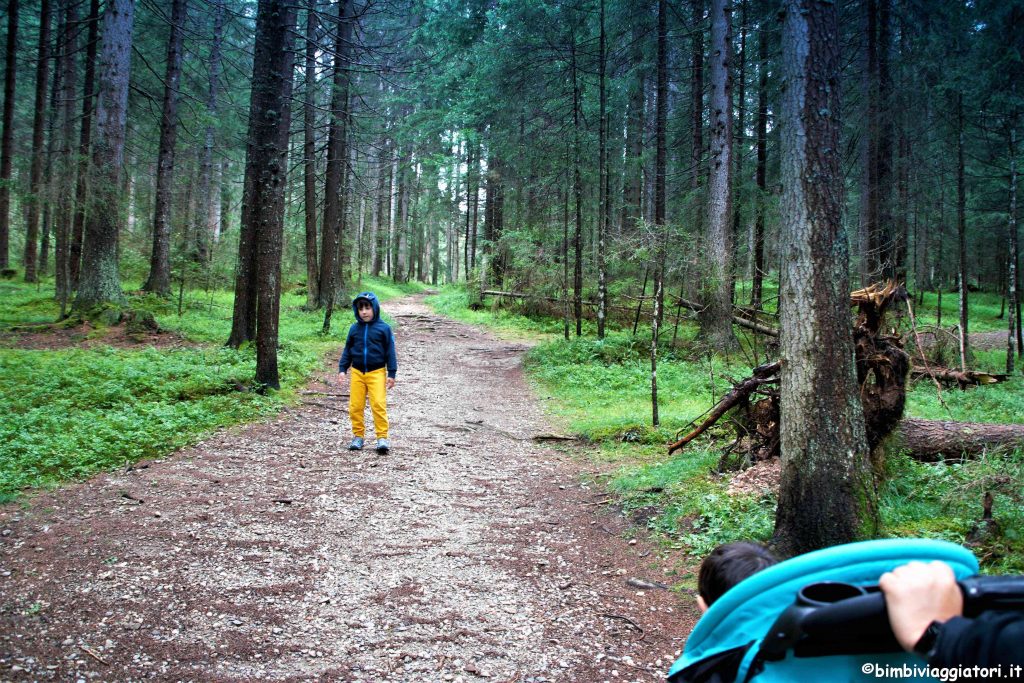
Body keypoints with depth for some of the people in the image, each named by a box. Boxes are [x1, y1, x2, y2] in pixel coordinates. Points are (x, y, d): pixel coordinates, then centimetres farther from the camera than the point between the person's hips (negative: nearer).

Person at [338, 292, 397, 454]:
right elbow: (347, 350, 13)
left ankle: (382, 437, -4)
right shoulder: (354, 328, 7)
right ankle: (358, 436, 17)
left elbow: (390, 351, 0)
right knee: (355, 406, 4)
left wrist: (391, 373, -4)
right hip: (357, 372, 3)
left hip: (377, 372, -3)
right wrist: (342, 369, 4)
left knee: (379, 405, -11)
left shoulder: (383, 328, -2)